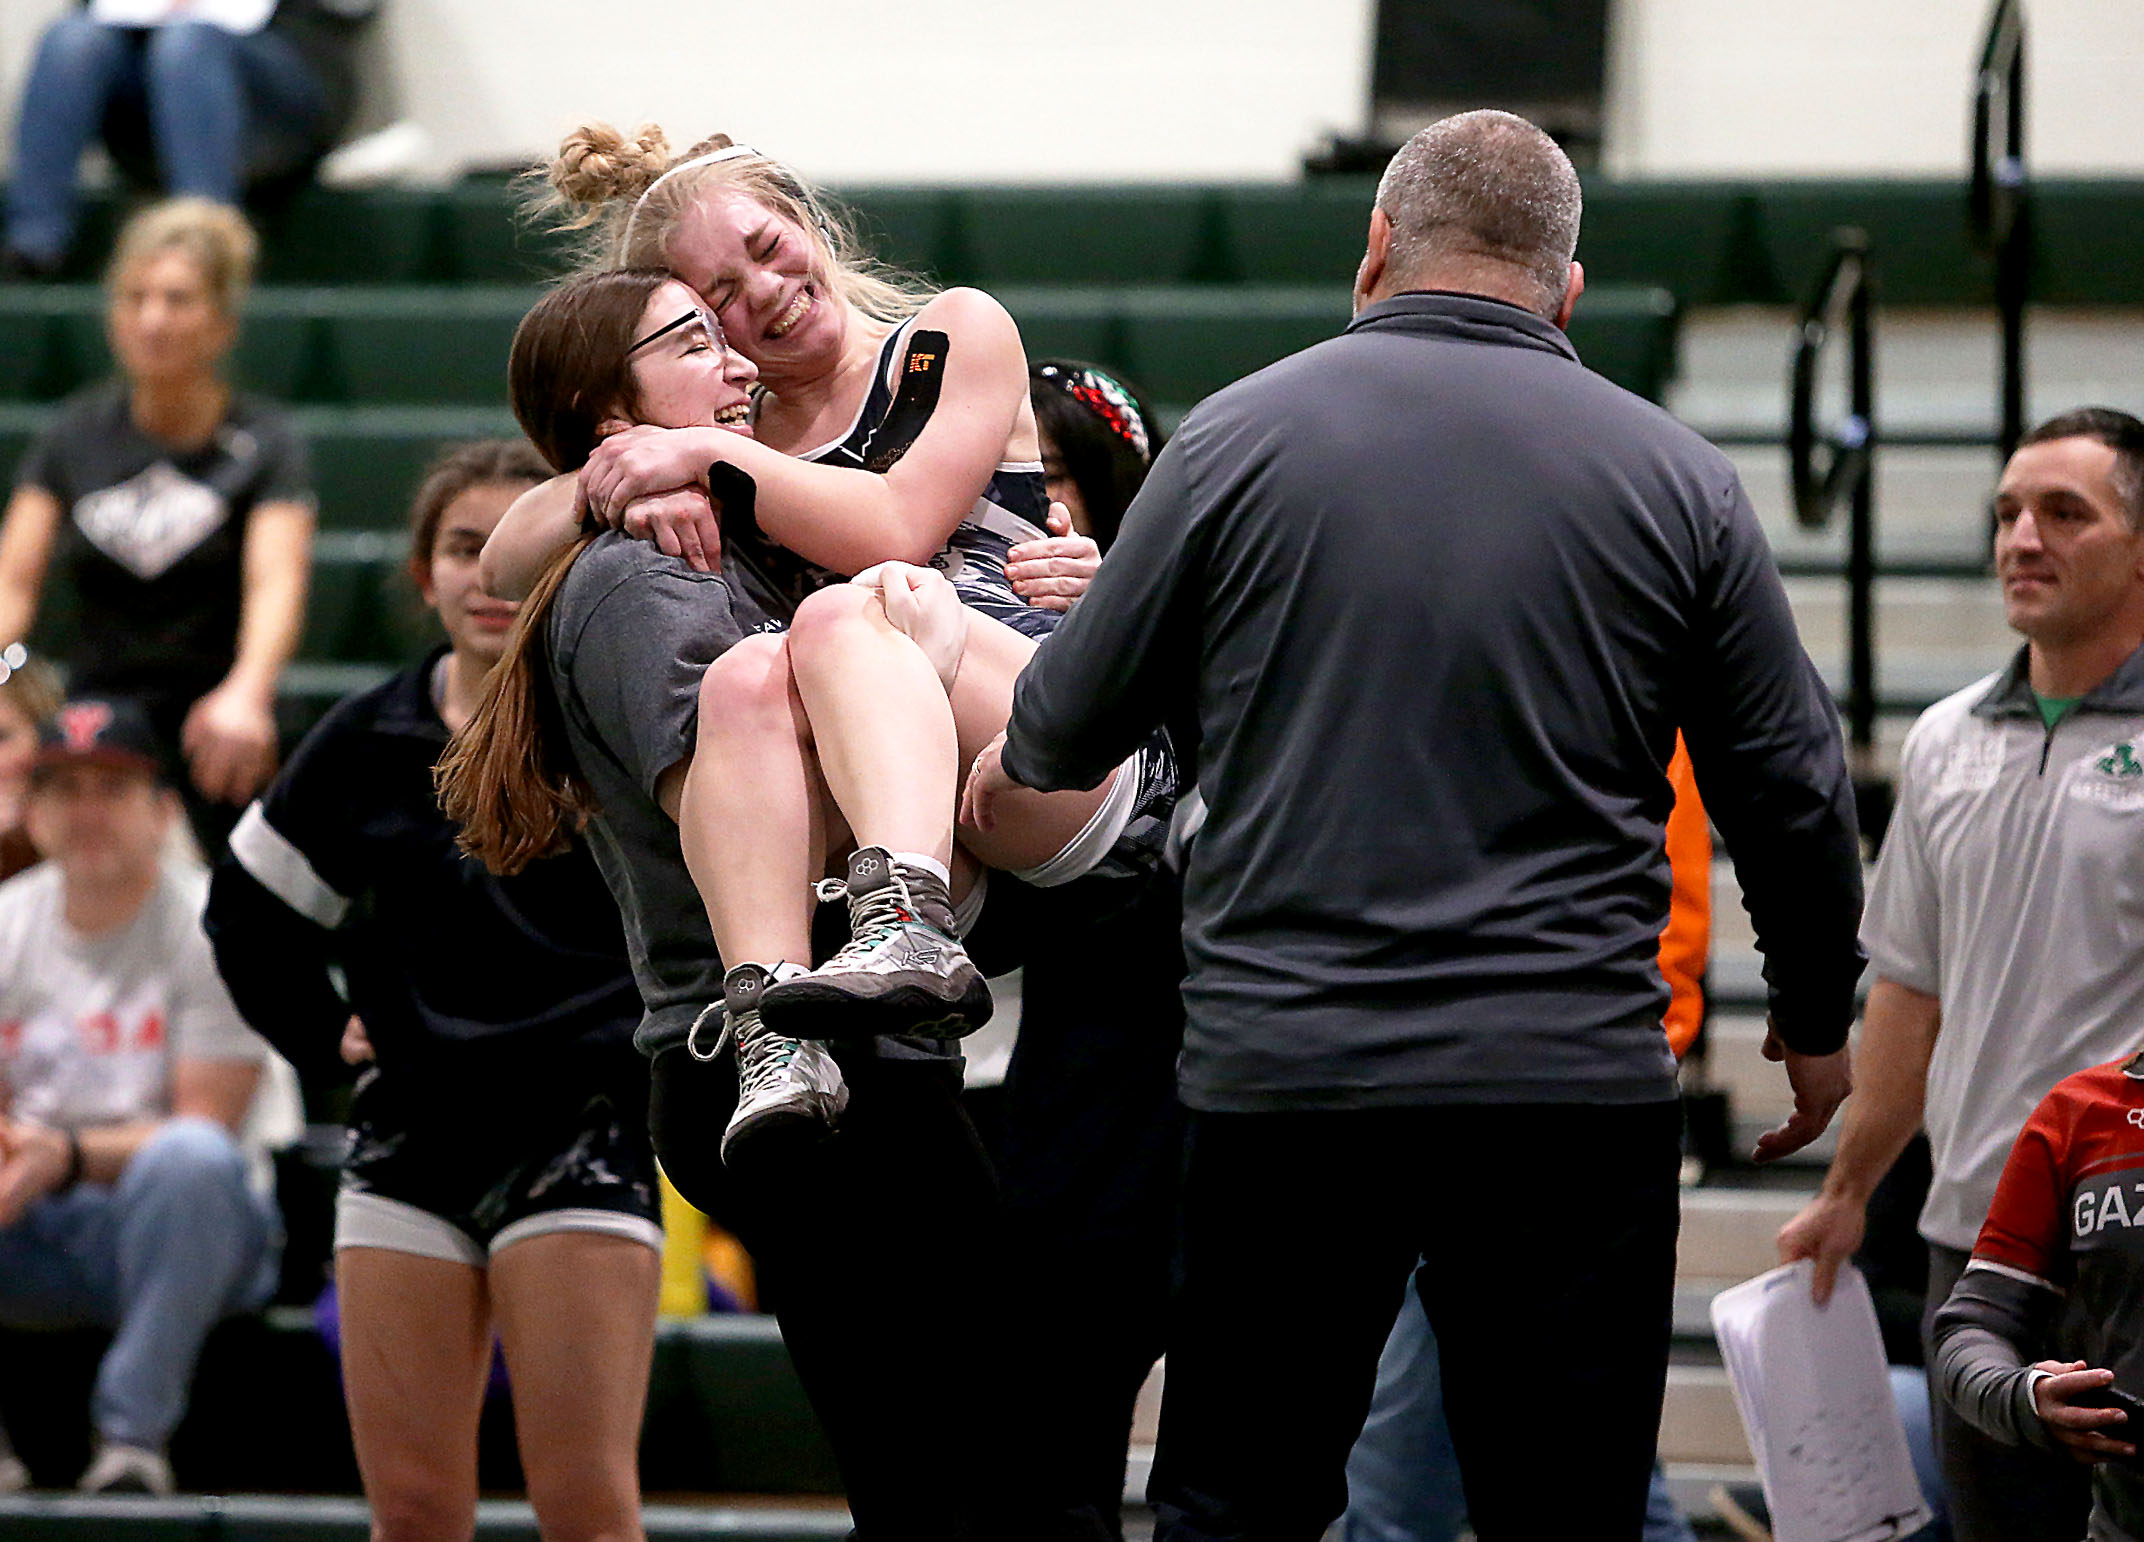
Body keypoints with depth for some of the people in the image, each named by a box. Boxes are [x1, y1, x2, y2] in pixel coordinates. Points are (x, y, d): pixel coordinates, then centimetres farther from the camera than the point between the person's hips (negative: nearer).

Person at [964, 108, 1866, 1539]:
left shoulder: (1240, 437, 2)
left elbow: (1081, 713, 9)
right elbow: (1790, 789, 8)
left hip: (1284, 1075, 0)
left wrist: (1017, 760, 33)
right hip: (1580, 1085, 0)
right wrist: (1818, 1018, 24)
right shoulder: (1677, 479, 4)